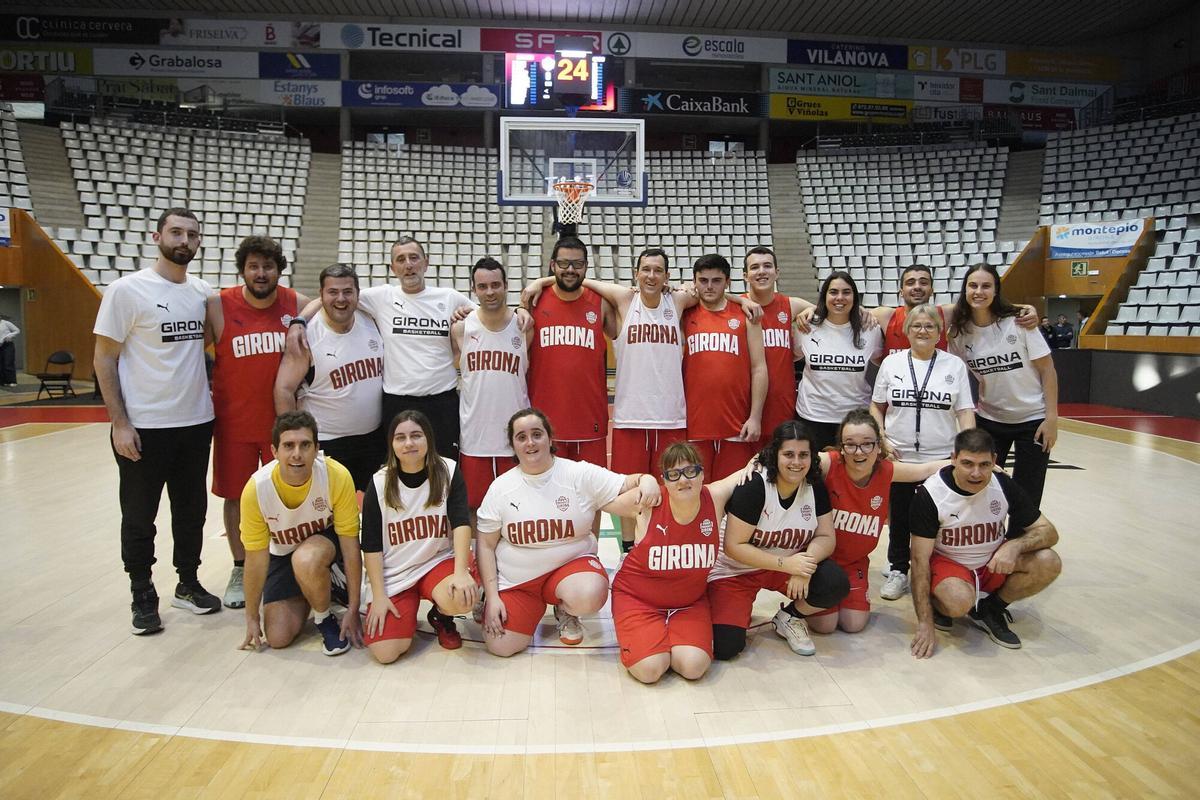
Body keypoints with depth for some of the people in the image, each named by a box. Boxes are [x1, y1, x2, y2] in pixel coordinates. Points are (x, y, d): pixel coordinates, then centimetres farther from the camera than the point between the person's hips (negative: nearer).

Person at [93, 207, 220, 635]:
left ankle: (188, 584, 31)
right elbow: (104, 359, -8)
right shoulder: (127, 290, -9)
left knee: (192, 511, 15)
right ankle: (143, 597, 23)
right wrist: (120, 423, -13)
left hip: (196, 423, 5)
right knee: (139, 517, 8)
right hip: (143, 427, -4)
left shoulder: (204, 292, 5)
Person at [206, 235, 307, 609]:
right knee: (235, 495, 10)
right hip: (233, 421, -1)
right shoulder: (217, 306, -8)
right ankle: (240, 570, 28)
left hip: (283, 420, 1)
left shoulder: (299, 305, -4)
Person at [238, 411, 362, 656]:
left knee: (306, 559, -38)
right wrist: (252, 617, -6)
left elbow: (350, 544, -21)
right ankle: (315, 594, 24)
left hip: (328, 543, -3)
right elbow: (256, 557, -14)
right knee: (278, 637, -6)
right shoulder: (256, 488, -26)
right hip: (283, 553, 3)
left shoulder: (337, 476, -30)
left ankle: (326, 619, -8)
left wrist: (353, 610, -19)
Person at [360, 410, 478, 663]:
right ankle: (405, 618, 19)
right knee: (384, 652, -17)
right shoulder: (379, 484, -5)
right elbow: (371, 545, -2)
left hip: (439, 561, 0)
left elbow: (461, 523, -13)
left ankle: (441, 617, 5)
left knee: (463, 597, -35)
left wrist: (461, 572, -27)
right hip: (393, 574, 1)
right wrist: (378, 596, -9)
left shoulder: (449, 472, -5)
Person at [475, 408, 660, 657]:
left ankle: (565, 611, 5)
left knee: (590, 597, -35)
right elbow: (485, 544, 3)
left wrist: (646, 481, -37)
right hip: (515, 579, 2)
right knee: (501, 646, -13)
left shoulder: (581, 474, -8)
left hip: (571, 563, -2)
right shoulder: (501, 487, -2)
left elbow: (628, 492, -13)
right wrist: (492, 596, -4)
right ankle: (534, 607, 22)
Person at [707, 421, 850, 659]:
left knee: (837, 585, -23)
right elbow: (734, 546, -23)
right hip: (735, 569, -4)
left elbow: (826, 538, -6)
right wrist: (786, 564, -29)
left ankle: (790, 617, 6)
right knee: (724, 647, -21)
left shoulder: (815, 486, -8)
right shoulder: (753, 486, -24)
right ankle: (741, 608, 14)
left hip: (789, 563, 5)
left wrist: (806, 562, -27)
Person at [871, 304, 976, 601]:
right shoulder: (892, 362, 2)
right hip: (899, 456, 1)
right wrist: (882, 440, -4)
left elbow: (965, 411, 0)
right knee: (899, 517, 10)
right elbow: (876, 406, 7)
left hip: (941, 457, -1)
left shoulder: (954, 364, 1)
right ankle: (898, 570, 26)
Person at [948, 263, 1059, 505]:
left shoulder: (1018, 322, -15)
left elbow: (1047, 370, -10)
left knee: (1025, 499, 3)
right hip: (989, 420, 2)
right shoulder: (959, 331, -8)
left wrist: (1052, 418, -13)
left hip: (1032, 420, -2)